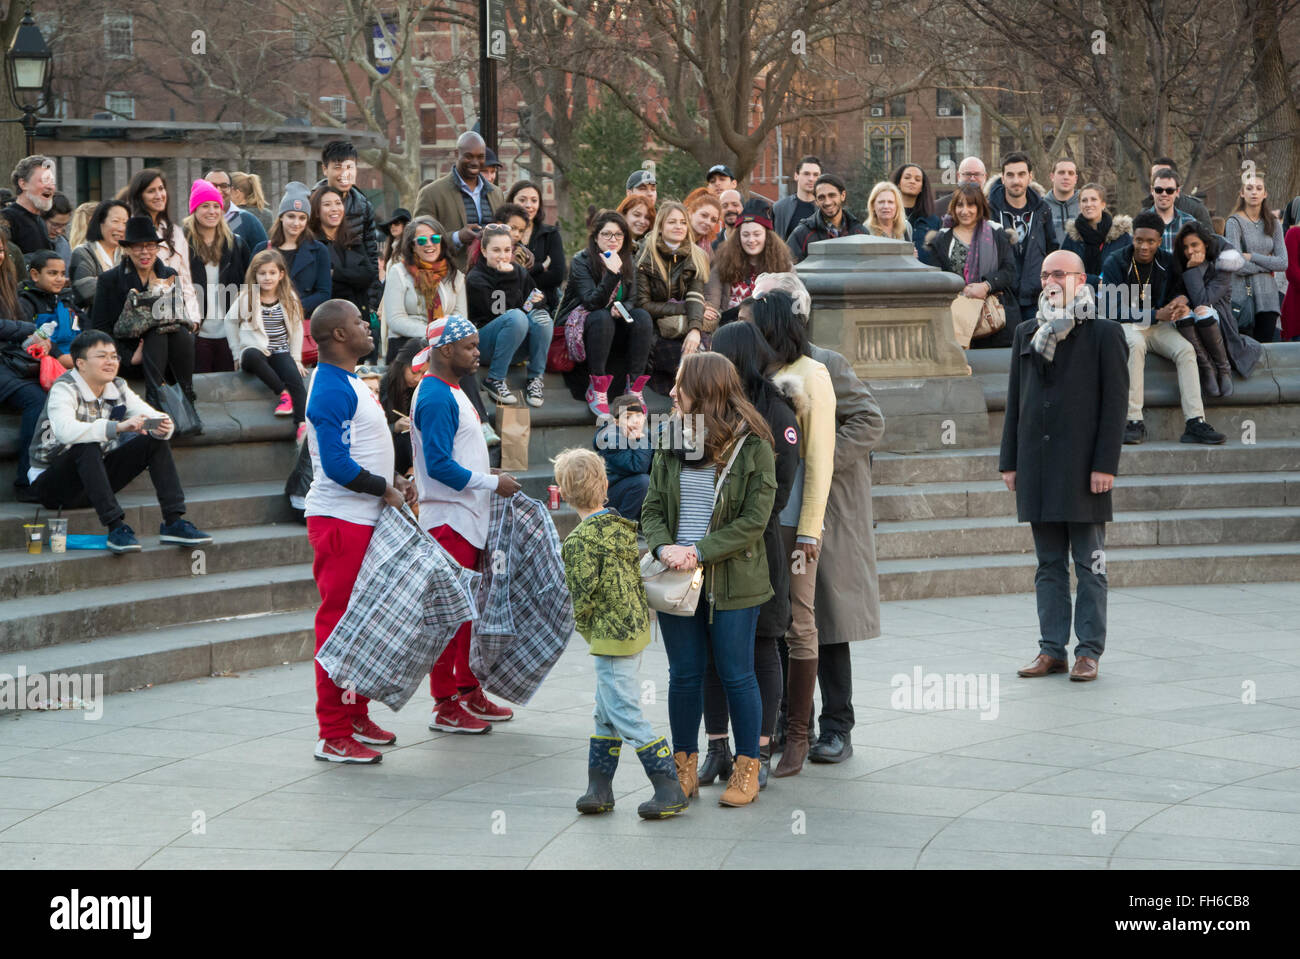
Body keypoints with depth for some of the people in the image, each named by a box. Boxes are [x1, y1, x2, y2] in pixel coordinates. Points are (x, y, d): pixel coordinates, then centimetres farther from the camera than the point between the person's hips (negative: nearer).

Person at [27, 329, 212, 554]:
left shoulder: (117, 388, 3)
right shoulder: (64, 389, -18)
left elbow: (151, 416, 2)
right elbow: (65, 431, -38)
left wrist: (162, 426, -25)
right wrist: (118, 427, -47)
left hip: (94, 479, 7)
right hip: (51, 483, -7)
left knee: (156, 441, -6)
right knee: (88, 447, -37)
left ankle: (173, 522, -14)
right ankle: (116, 528, -38)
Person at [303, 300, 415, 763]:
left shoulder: (350, 382, 16)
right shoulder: (331, 389, -17)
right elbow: (337, 465, -24)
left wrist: (395, 479, 10)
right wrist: (384, 490, -13)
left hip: (364, 519, 11)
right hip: (339, 521, -11)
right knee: (339, 623, -7)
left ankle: (356, 717, 27)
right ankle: (334, 736, -5)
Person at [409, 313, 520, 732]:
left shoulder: (451, 392, 17)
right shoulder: (435, 398, -16)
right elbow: (439, 466, -23)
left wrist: (484, 473, 10)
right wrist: (492, 483, -16)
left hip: (467, 520, 10)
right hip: (448, 521, -10)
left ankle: (469, 693, 23)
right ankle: (445, 707, -3)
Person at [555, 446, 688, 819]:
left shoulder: (580, 541, -18)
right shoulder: (621, 526, 6)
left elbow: (583, 598, -18)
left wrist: (587, 630, 2)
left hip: (612, 636, -9)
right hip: (635, 629, 9)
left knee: (626, 715, -4)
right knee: (605, 713, 16)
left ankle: (670, 791, -2)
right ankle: (599, 788, 22)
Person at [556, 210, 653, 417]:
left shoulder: (629, 261, 5)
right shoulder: (581, 261, -11)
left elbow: (632, 299, 6)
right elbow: (592, 302, -22)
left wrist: (622, 309, -18)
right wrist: (613, 274, -35)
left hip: (614, 327, 5)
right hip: (579, 324, -5)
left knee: (642, 317, -24)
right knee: (602, 317, -37)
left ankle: (634, 387, -25)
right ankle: (596, 390, -34)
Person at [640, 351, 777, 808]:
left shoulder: (753, 448, -9)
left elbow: (754, 521, -12)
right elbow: (652, 508, 6)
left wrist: (699, 553, -19)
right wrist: (664, 548, -14)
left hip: (732, 580, -4)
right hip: (677, 580, 4)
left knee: (736, 676, 4)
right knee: (684, 674, 10)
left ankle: (747, 768, 16)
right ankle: (685, 767, 20)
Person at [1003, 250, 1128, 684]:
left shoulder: (1106, 334, -1)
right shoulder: (1026, 333, 14)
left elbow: (1114, 403, -5)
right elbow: (1015, 400, 15)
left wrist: (1105, 464, -12)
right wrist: (1009, 461, 9)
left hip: (1083, 468, -5)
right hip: (1037, 467, 5)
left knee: (1089, 563, 0)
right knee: (1049, 564, 8)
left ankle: (1089, 651, 3)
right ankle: (1052, 648, 12)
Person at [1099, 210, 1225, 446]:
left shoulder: (1167, 263, 4)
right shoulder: (1115, 263, -8)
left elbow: (1179, 289, 13)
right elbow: (1110, 309, -15)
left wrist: (1181, 300, -15)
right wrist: (1156, 314, -21)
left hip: (1158, 327, 4)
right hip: (1126, 325, -4)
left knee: (1185, 349, -23)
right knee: (1135, 344, -37)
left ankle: (1196, 423, -27)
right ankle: (1134, 421, -37)